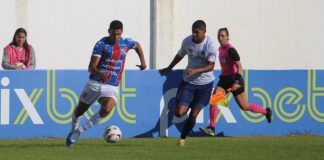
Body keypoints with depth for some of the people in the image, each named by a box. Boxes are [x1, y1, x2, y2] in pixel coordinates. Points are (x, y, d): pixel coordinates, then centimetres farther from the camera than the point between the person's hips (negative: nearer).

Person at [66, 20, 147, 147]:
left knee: (106, 110, -25)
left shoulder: (126, 43, 5)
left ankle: (79, 131, -12)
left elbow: (137, 45, 32)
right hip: (95, 83, -2)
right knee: (80, 110, 12)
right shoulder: (101, 44, -9)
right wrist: (99, 73, -37)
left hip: (112, 87, 2)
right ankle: (73, 131, 41)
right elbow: (92, 66, -17)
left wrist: (143, 61, 23)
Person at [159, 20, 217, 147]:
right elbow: (180, 55, 15)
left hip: (205, 84, -3)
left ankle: (182, 138, 22)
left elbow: (211, 66, -21)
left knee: (193, 115, 0)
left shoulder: (210, 45, -17)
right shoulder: (187, 41, -5)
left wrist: (195, 71, -36)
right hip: (188, 82, 3)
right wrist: (169, 69, 25)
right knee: (179, 113, -11)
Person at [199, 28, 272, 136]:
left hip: (234, 79, -8)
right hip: (224, 79, 8)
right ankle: (211, 128, -13)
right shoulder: (221, 49, 9)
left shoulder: (230, 50, -17)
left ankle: (266, 111, 26)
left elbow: (239, 67, -20)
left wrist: (236, 82, -27)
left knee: (244, 106, 3)